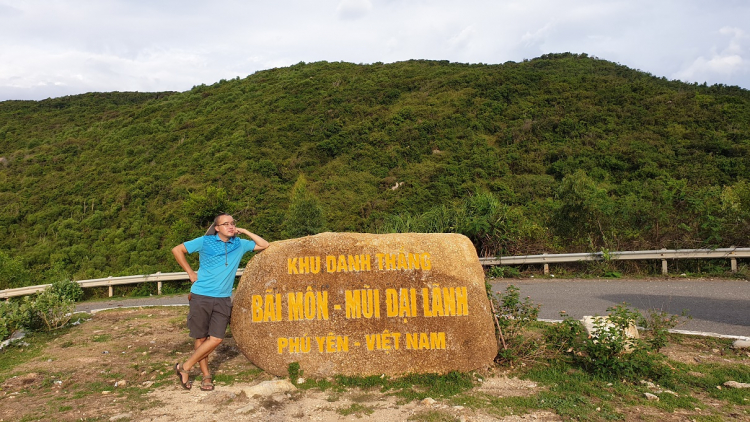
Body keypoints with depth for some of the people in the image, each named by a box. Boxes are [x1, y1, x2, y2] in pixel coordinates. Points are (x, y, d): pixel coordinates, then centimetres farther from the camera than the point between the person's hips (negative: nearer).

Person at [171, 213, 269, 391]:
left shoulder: (239, 244, 5)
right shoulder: (205, 241, -3)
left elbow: (264, 245, 6)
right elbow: (177, 250, 4)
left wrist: (244, 231, 0)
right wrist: (190, 272, -1)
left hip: (223, 299, 3)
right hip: (201, 296, -3)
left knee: (216, 339, -5)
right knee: (201, 338, 4)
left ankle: (185, 367, 11)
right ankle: (206, 375, 19)